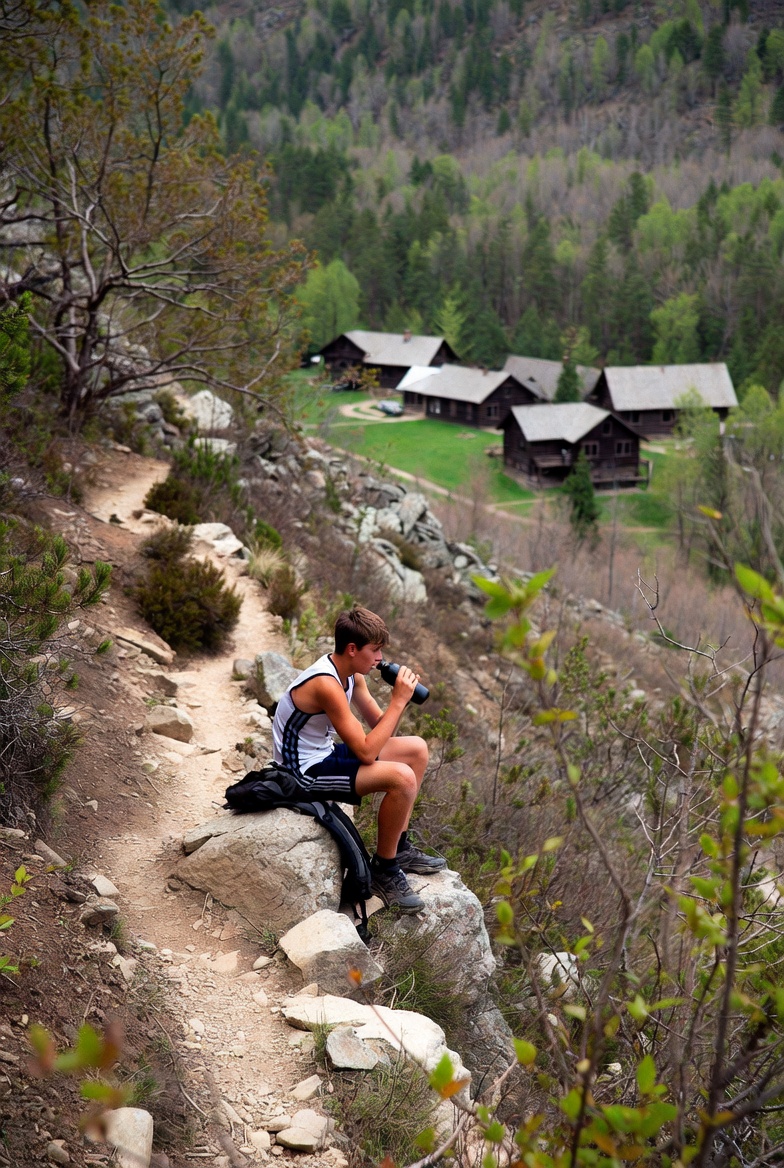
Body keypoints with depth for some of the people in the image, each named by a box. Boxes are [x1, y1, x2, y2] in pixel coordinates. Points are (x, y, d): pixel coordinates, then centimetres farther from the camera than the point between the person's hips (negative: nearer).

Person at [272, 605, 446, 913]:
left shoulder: (352, 674, 1)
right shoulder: (326, 684, -29)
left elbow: (379, 725, 8)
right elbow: (366, 752, -30)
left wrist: (401, 696, -11)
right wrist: (398, 701, -25)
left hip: (324, 753, 10)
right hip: (306, 772, -10)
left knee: (416, 749, 10)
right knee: (401, 777, -27)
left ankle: (399, 848, 18)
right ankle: (383, 870, -7)